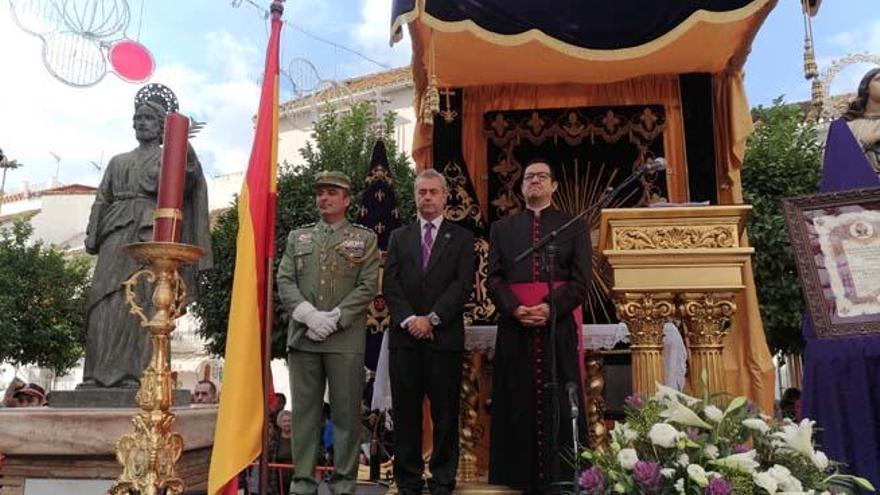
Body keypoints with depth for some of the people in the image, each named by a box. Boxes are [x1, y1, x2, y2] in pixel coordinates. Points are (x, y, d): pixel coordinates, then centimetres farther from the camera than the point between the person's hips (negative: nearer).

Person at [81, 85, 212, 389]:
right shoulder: (118, 161, 25)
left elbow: (184, 185, -7)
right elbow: (101, 201, 19)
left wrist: (187, 155, -25)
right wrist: (92, 236, 5)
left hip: (151, 234, -4)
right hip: (116, 235, 4)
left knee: (142, 301, -11)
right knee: (105, 303, -5)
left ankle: (134, 374, -12)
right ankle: (99, 374, -4)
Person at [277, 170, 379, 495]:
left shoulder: (365, 239, 8)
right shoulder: (297, 237, 17)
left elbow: (367, 287, -2)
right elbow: (284, 282, 6)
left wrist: (334, 319, -12)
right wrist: (309, 315, -10)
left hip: (346, 340, -2)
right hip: (302, 337, 3)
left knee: (346, 413, 2)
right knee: (304, 411, 6)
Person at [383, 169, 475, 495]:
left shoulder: (461, 238, 8)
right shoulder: (399, 237, 15)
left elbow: (463, 284, -3)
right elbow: (390, 284, 5)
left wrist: (432, 318, -11)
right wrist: (409, 319, -9)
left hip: (445, 336, -2)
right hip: (405, 336, 2)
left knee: (445, 413, 3)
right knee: (405, 412, 4)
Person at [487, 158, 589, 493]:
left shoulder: (574, 226, 10)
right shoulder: (502, 228, 15)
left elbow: (581, 279, 1)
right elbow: (494, 278, 5)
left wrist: (551, 308, -15)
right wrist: (515, 308, -13)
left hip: (559, 324, -1)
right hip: (514, 326, 2)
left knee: (559, 403, 0)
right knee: (519, 403, 3)